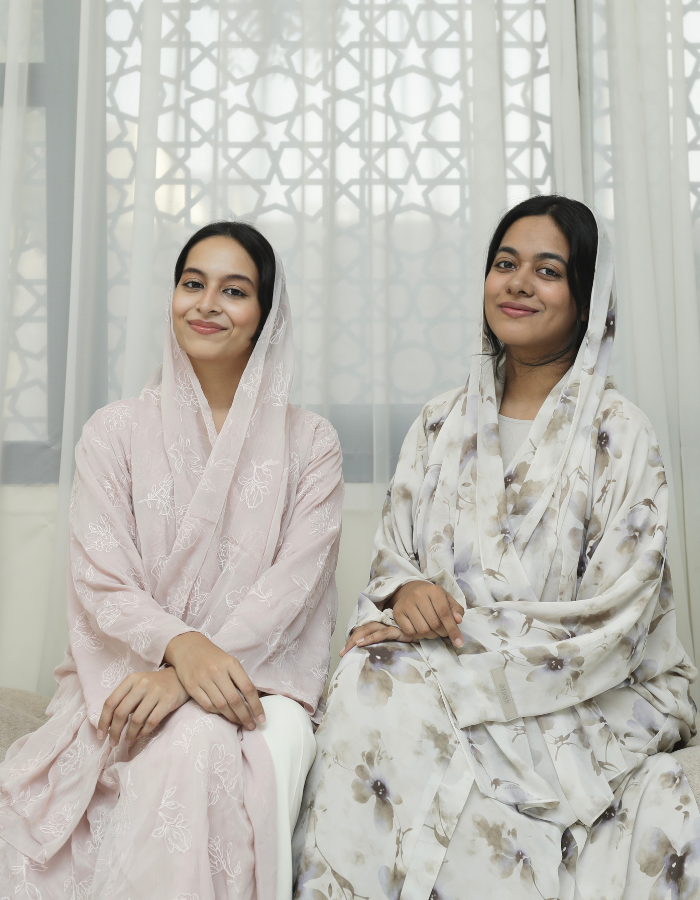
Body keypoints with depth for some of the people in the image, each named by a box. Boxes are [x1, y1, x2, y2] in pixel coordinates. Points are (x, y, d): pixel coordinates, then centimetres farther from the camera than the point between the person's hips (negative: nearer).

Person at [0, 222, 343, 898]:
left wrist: (183, 676, -19)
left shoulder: (308, 442, 7)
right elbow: (100, 581, -1)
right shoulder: (117, 431, 8)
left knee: (195, 746, -34)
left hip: (257, 676, 0)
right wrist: (182, 645, -23)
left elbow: (296, 580, -4)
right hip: (126, 674, 1)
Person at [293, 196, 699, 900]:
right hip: (441, 671, 4)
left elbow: (610, 625, -10)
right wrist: (407, 591, -14)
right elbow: (392, 556, 11)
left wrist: (452, 626, -16)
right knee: (368, 681, -27)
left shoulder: (617, 434, -4)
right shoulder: (442, 424, 10)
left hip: (588, 702, -4)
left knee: (388, 690, -29)